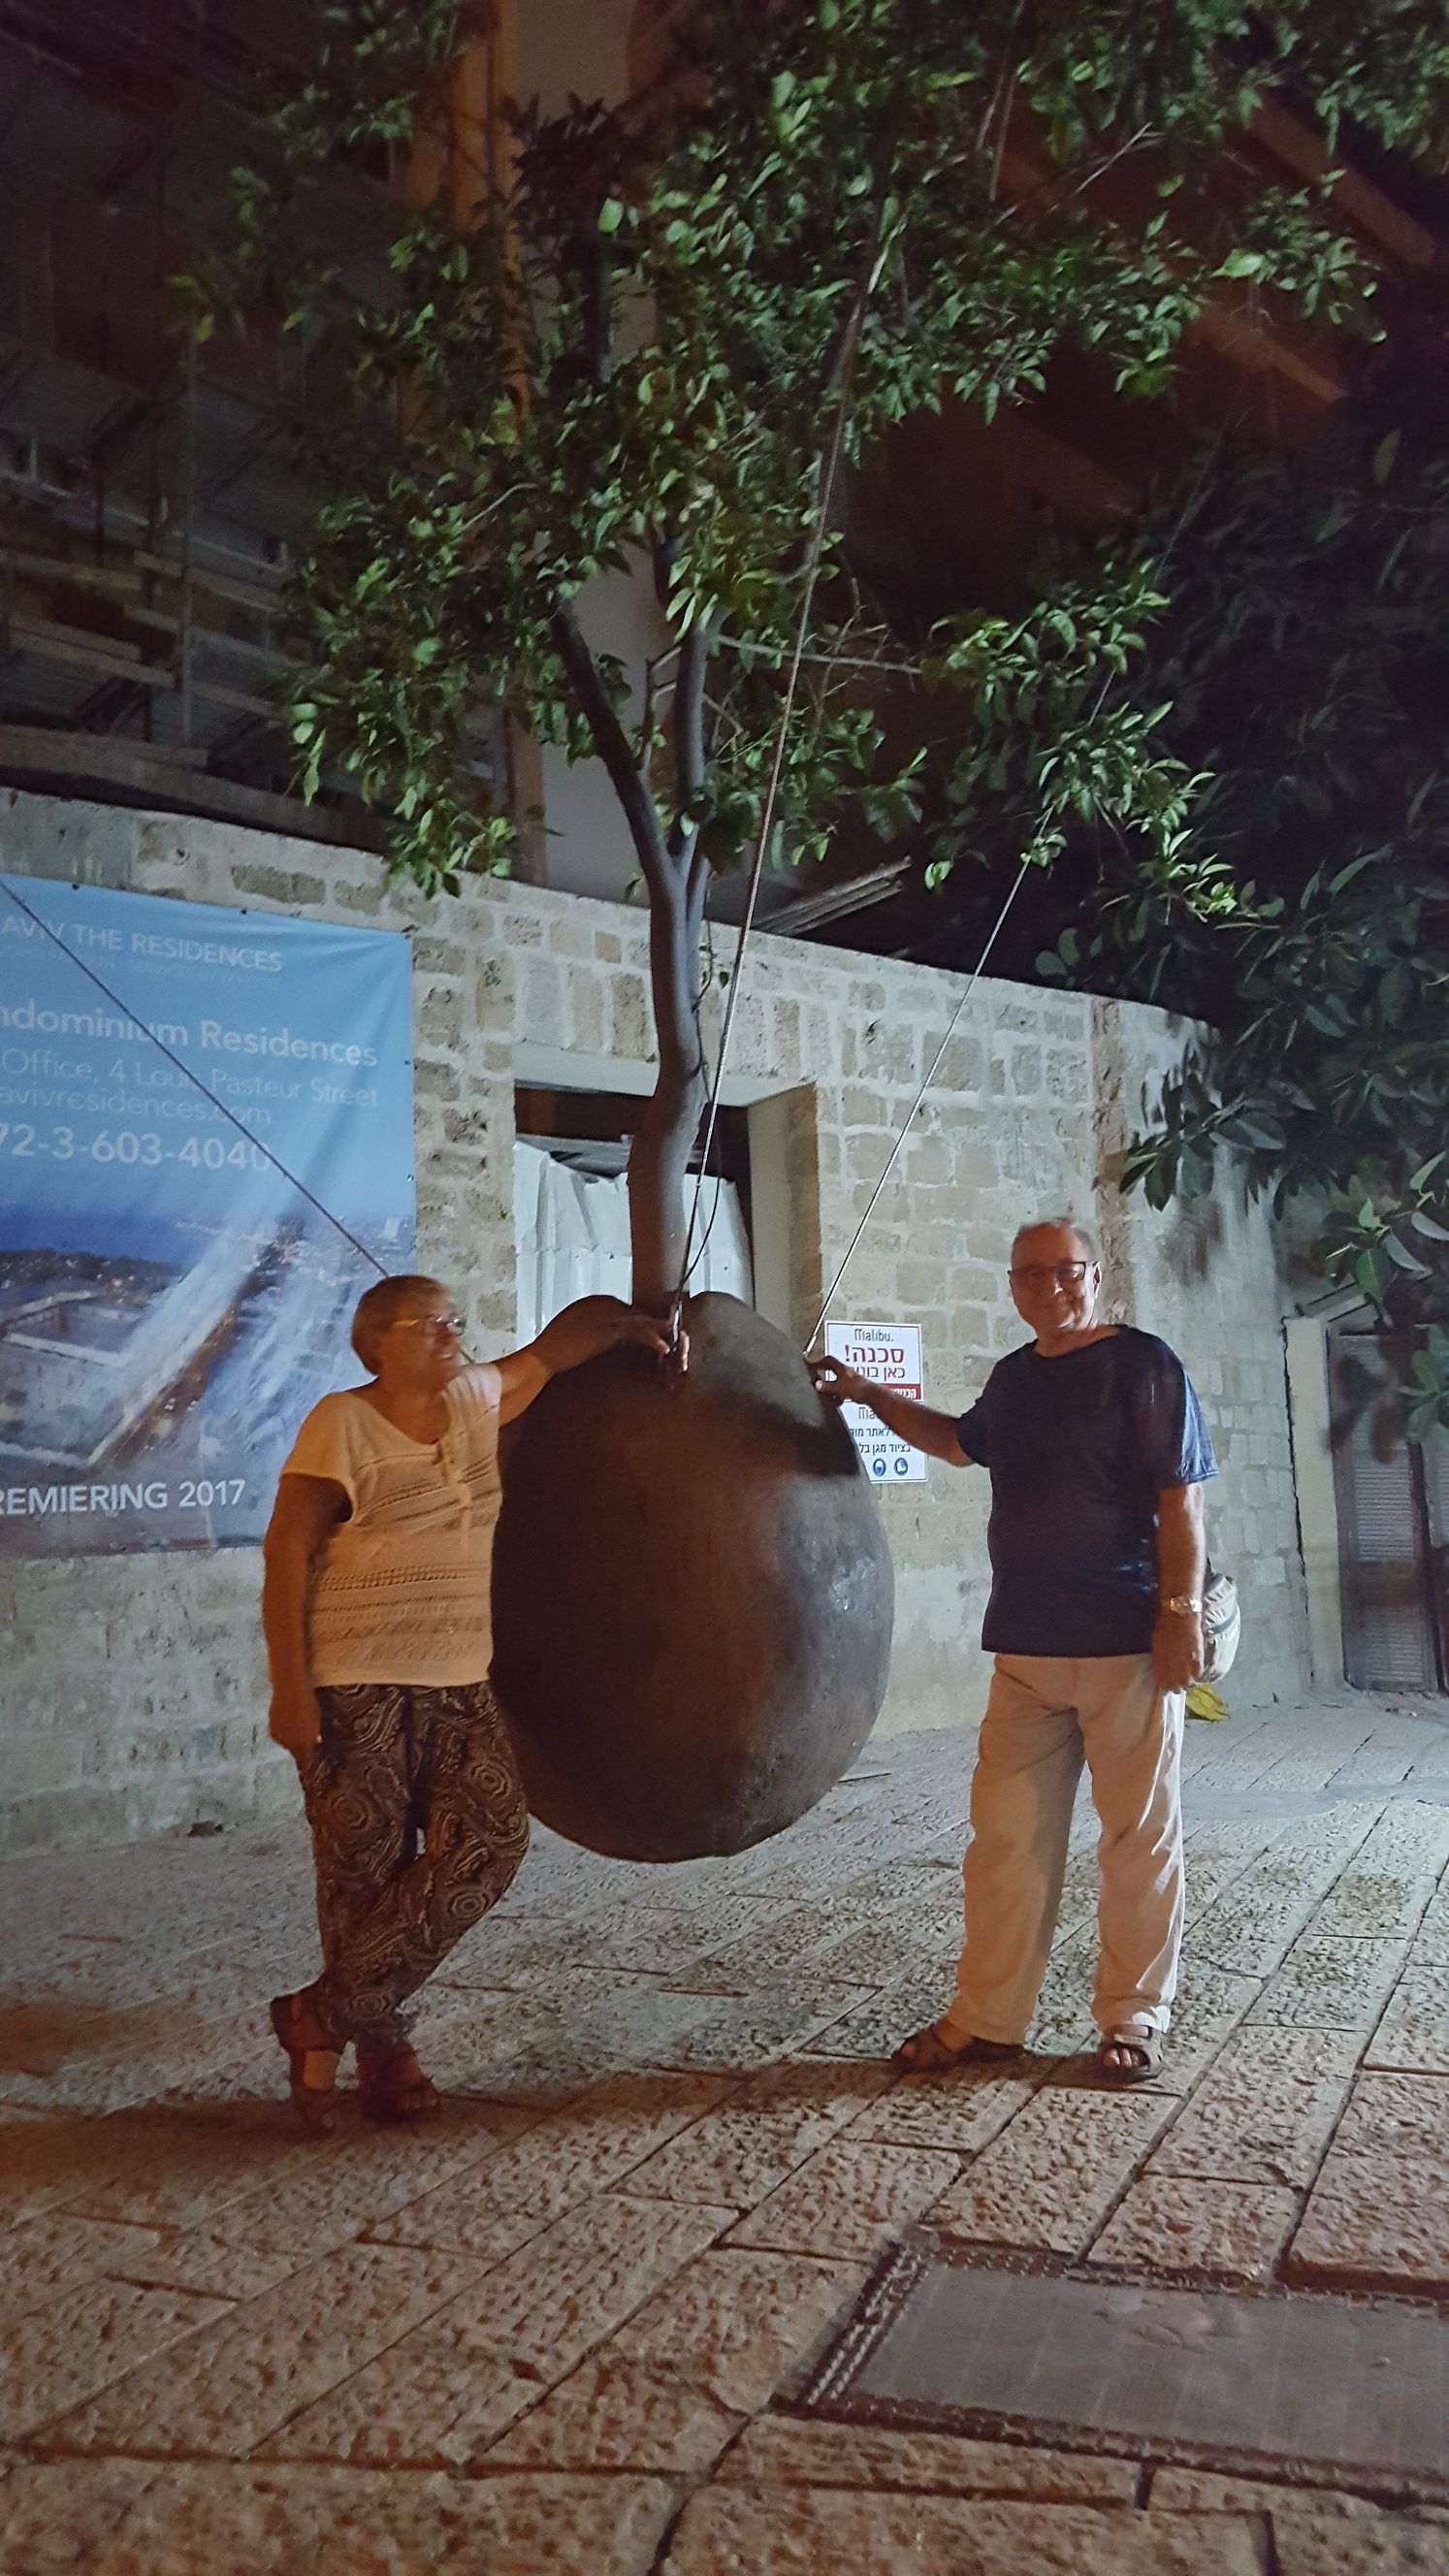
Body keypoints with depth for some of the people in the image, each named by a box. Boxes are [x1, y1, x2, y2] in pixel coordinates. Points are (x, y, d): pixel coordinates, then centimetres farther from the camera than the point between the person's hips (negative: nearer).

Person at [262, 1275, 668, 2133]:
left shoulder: (478, 1401, 8)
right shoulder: (344, 1423, -8)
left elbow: (558, 1341, 19)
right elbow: (287, 1552, -10)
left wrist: (630, 1321, 1)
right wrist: (291, 1687, -15)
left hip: (460, 1683, 6)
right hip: (358, 1683, -6)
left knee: (491, 1839, -5)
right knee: (366, 1868, 0)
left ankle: (325, 2015, 5)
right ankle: (383, 2048, 18)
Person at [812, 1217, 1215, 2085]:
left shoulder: (1143, 1363, -5)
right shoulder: (1014, 1376, 14)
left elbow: (1181, 1499, -9)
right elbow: (962, 1442, 33)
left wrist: (1182, 1609, -15)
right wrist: (873, 1396, 28)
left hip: (1127, 1646, -6)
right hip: (1025, 1646, 6)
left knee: (1140, 1836, 5)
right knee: (1005, 1836, 8)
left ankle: (1134, 2018, 20)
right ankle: (987, 2019, 18)